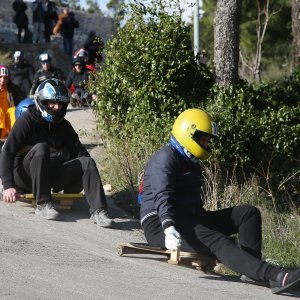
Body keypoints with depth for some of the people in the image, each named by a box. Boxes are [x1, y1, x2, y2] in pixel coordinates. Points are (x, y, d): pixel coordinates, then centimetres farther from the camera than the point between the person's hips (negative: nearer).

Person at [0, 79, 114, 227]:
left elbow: (79, 152, 11)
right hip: (25, 177, -5)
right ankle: (42, 204, -29)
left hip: (50, 176, 5)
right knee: (40, 148, -33)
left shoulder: (63, 126, 10)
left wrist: (92, 181, -5)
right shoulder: (27, 121, -8)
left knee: (87, 162, -15)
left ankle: (98, 211, -26)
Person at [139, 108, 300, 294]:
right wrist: (169, 229, -43)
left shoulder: (191, 163, 21)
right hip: (160, 224, -10)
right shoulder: (165, 159, -12)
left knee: (249, 213, -2)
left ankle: (253, 270, -18)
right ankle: (275, 276, -49)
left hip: (189, 220, 10)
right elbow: (163, 197, -28)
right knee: (218, 241, -33)